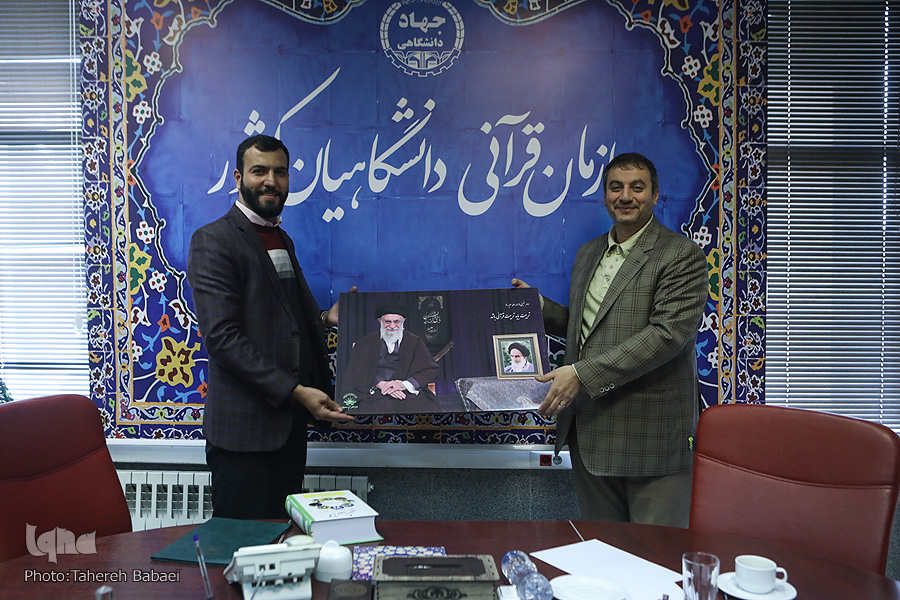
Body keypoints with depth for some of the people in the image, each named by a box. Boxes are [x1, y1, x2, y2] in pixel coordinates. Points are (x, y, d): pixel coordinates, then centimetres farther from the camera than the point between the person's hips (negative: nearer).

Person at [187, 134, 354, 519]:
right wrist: (296, 391, -22)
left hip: (291, 421, 8)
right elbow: (222, 336, -19)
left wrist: (325, 318, 5)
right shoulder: (213, 241, -10)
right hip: (245, 426, -8)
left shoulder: (282, 239, 17)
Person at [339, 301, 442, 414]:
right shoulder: (367, 342, 15)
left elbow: (432, 370, 6)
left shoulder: (414, 341, 16)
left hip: (409, 393, 2)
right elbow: (354, 371, 6)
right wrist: (380, 384, -12)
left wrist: (405, 384, -10)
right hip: (376, 394, -1)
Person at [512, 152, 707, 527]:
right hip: (589, 430, 7)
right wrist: (536, 305, 6)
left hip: (651, 433, -6)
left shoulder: (682, 254, -8)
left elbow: (668, 332, -20)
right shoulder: (588, 253, 15)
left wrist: (582, 374, -23)